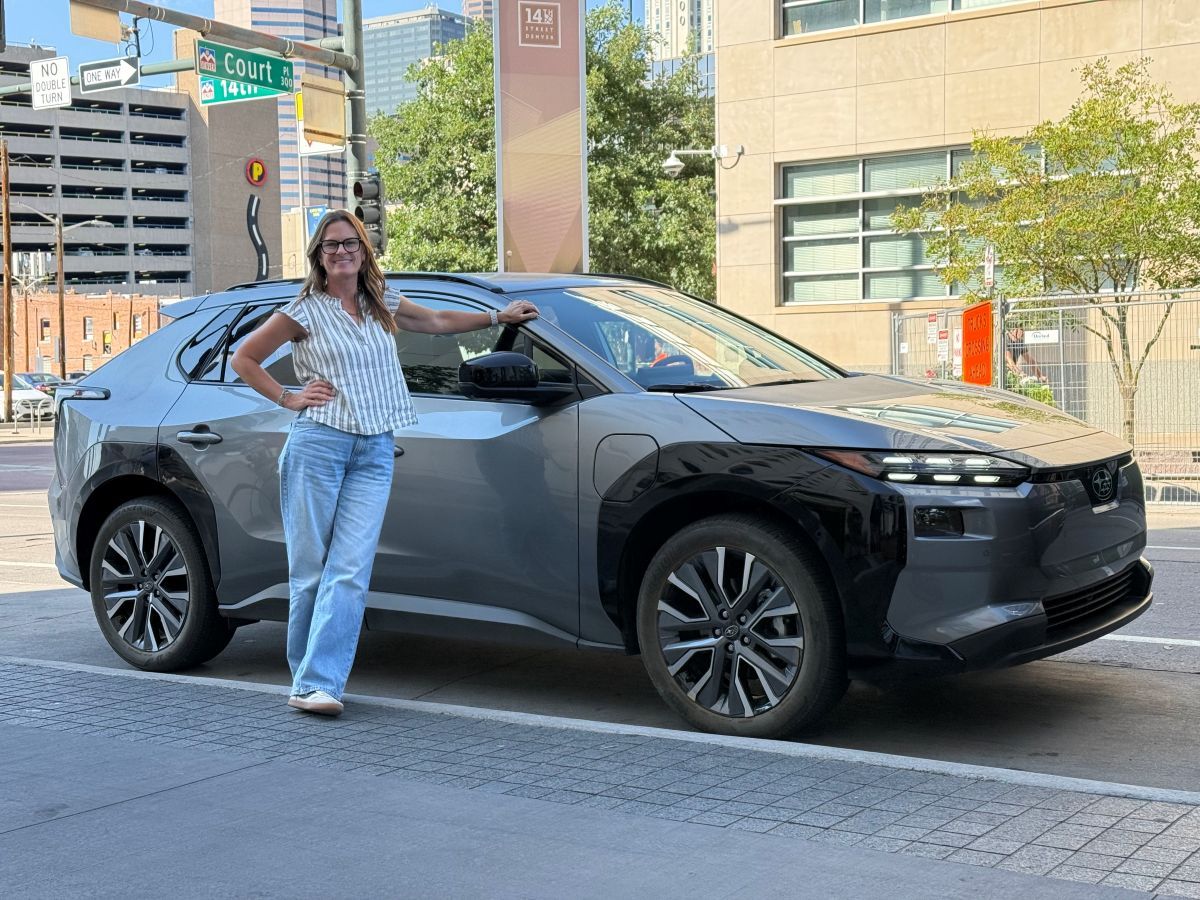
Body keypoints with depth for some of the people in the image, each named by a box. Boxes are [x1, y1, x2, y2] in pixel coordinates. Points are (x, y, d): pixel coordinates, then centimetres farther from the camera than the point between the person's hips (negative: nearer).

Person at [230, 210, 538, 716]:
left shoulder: (382, 305, 16)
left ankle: (317, 684, -10)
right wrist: (287, 398, 0)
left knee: (351, 571, -9)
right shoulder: (306, 312, 3)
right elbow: (244, 359, 8)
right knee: (310, 569, -1)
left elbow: (438, 321, 32)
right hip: (318, 445, -3)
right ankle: (306, 675, 11)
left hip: (374, 453, 3)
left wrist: (498, 317, 34)